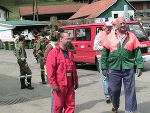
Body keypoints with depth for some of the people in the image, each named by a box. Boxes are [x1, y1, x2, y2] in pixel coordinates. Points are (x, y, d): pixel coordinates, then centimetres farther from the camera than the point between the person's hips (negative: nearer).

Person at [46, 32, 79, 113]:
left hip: (70, 84, 6)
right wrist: (54, 84, -16)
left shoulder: (69, 53, 13)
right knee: (59, 106, 5)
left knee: (70, 105, 9)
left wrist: (76, 81, 17)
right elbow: (50, 70, -13)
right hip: (60, 85, -6)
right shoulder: (54, 52, -9)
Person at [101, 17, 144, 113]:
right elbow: (105, 53, 6)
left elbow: (137, 52, 5)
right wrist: (104, 67, 3)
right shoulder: (110, 37, 5)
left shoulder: (132, 36, 6)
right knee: (114, 89, 11)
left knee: (130, 90, 1)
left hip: (129, 68, 0)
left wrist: (139, 66, -2)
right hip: (114, 68, 1)